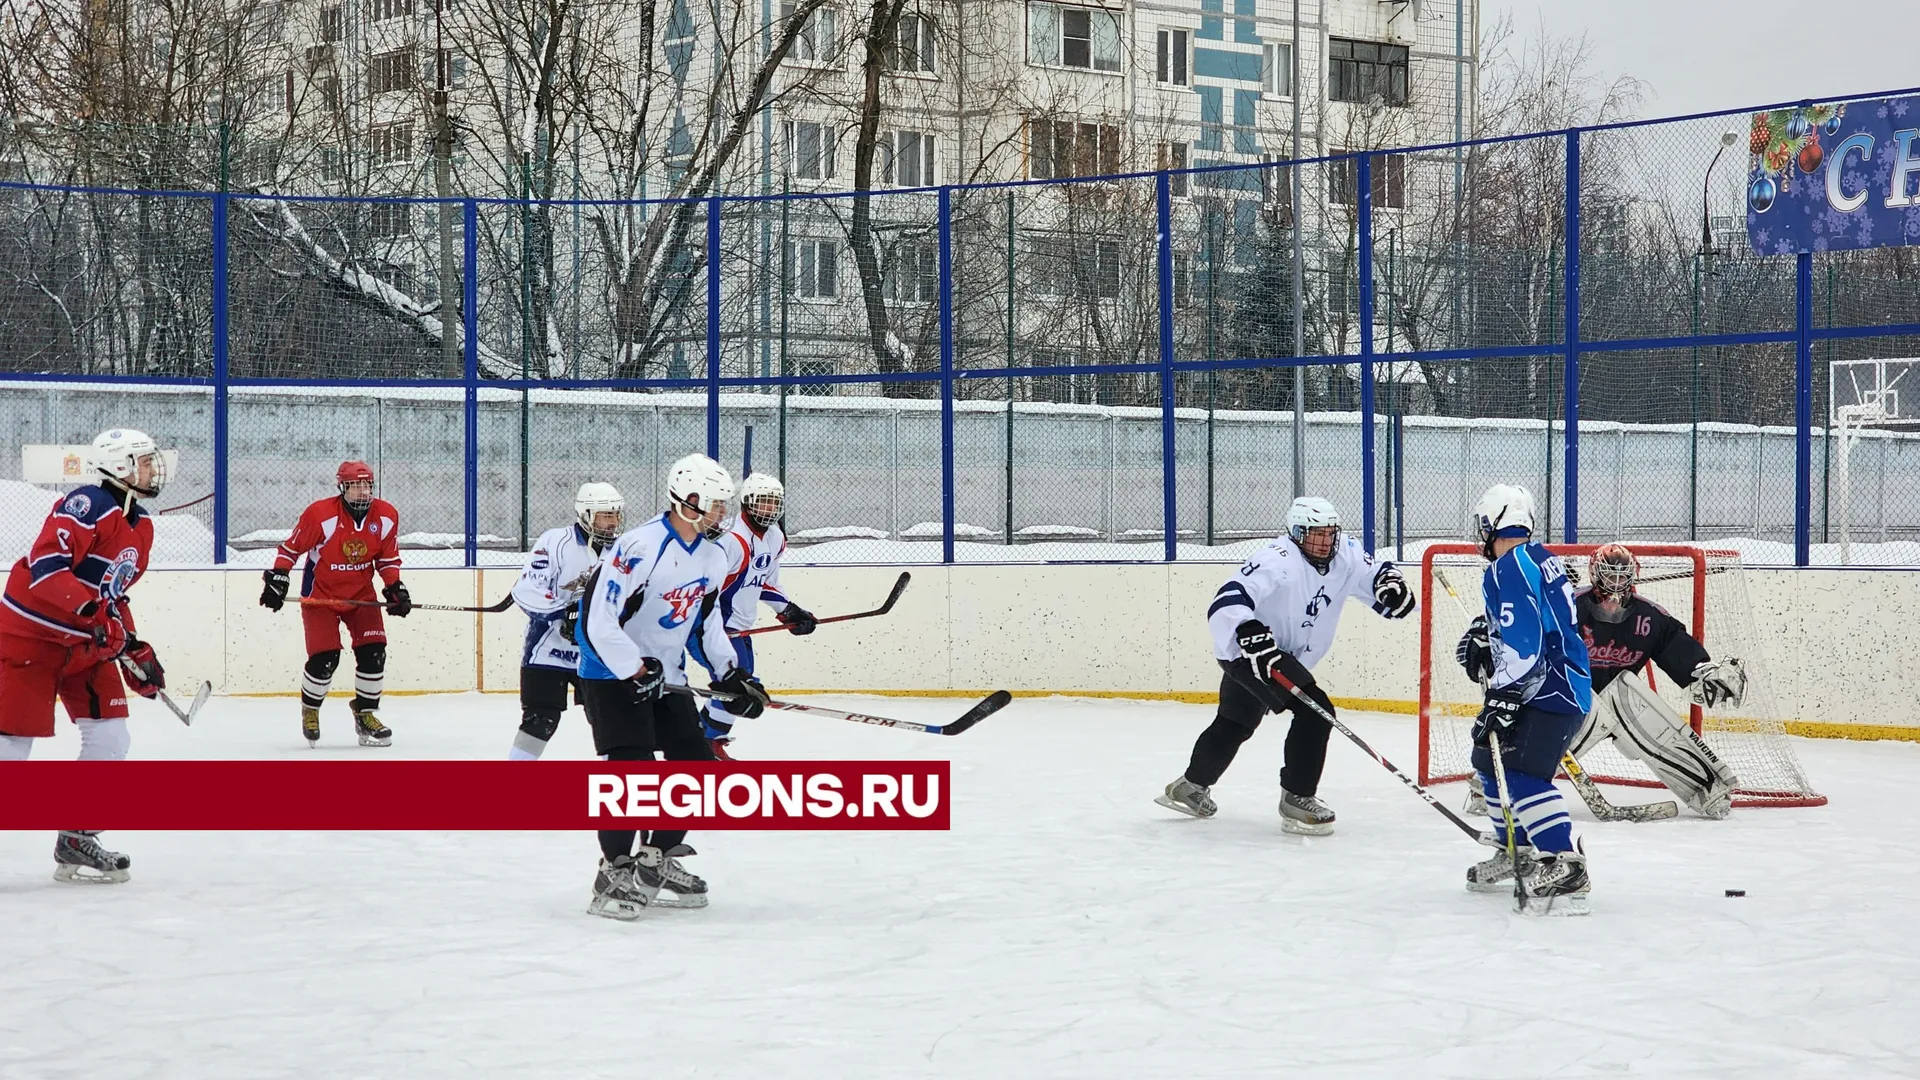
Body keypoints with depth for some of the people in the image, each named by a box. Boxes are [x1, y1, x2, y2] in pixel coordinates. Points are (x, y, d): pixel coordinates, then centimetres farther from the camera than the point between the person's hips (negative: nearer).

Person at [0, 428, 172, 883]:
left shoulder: (141, 526, 10)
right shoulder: (86, 505, -20)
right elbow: (45, 565, -29)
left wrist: (134, 649, 11)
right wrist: (93, 612, -36)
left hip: (87, 644, 9)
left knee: (111, 738, 1)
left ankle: (77, 841, 11)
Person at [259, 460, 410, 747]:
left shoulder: (386, 516, -8)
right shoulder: (320, 514, -21)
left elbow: (388, 558, 5)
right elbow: (291, 548, -9)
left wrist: (395, 589, -5)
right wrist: (276, 581, -12)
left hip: (361, 593, 4)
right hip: (320, 593, -4)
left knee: (374, 652, -9)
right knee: (324, 658, -13)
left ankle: (366, 713, 10)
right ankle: (309, 710, 15)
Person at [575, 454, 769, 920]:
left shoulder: (713, 559, 4)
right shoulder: (639, 547, -23)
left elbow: (706, 621, 18)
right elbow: (598, 621, -25)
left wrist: (731, 675, 8)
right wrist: (637, 671, -24)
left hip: (666, 677, 8)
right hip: (612, 674, -8)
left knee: (698, 769, 6)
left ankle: (655, 860, 20)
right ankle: (613, 872, -5)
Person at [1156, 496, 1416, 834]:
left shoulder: (1345, 556, -4)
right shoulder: (1278, 561, -28)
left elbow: (1374, 573, 8)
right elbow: (1228, 602, -36)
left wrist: (1390, 582, -16)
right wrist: (1250, 633, -52)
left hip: (1283, 654, 10)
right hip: (1248, 651, -10)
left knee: (1236, 723, 26)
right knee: (1315, 710, -22)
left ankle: (1190, 787, 47)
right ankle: (1297, 800, -13)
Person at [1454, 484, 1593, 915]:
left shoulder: (1508, 568, -16)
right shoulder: (1541, 558, 15)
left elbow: (1523, 642, -24)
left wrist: (1502, 700, -25)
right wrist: (1486, 637, 17)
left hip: (1551, 690, -11)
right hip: (1561, 682, 11)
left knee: (1522, 773, -22)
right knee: (1491, 758, 20)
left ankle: (1565, 868, -30)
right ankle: (1516, 853, 31)